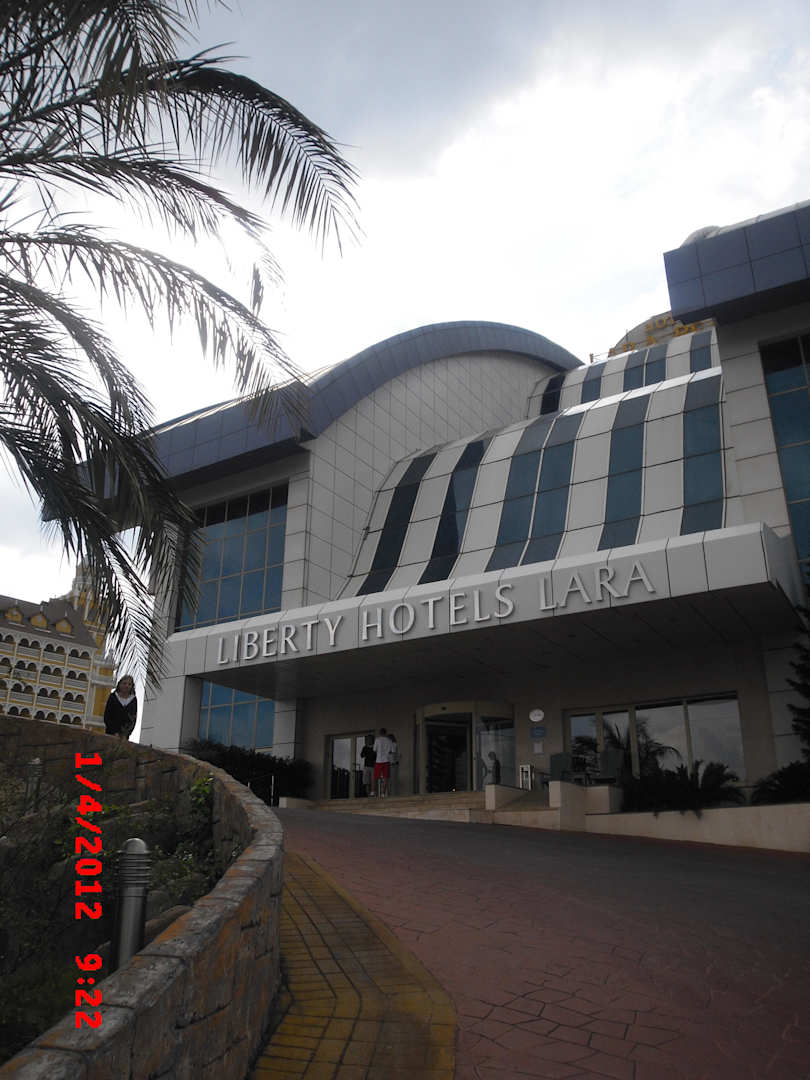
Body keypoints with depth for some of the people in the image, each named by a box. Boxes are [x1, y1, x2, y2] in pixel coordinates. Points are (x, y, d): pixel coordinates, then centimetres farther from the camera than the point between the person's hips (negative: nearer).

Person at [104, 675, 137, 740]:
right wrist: (115, 733, -9)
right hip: (110, 733, 0)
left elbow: (133, 720, 3)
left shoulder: (133, 700, 5)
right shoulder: (113, 697, 3)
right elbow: (106, 717, 0)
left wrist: (126, 735, -10)